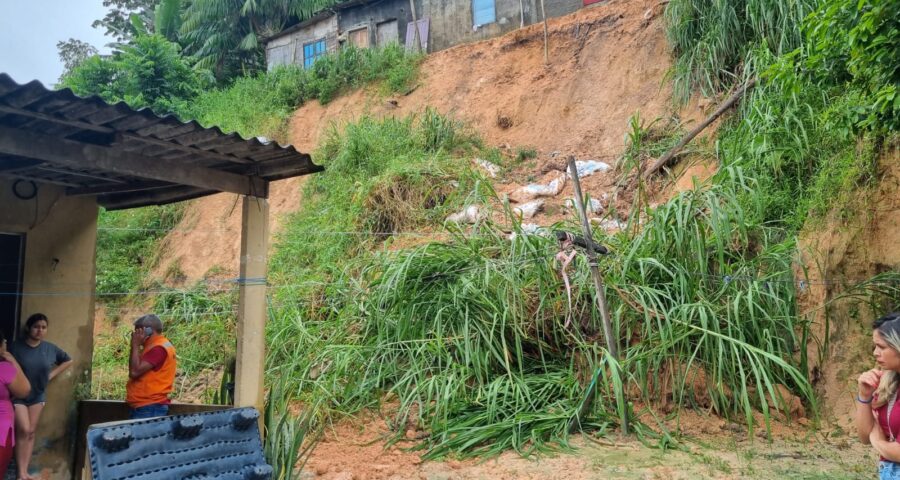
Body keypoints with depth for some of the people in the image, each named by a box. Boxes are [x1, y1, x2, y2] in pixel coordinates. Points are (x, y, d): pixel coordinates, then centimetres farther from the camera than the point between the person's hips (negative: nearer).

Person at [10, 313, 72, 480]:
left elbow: (68, 360, 11)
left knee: (31, 432, 6)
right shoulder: (16, 347, -14)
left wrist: (52, 374, 2)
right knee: (23, 430, -11)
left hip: (38, 395, 4)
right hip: (17, 394, -3)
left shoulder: (50, 348, -4)